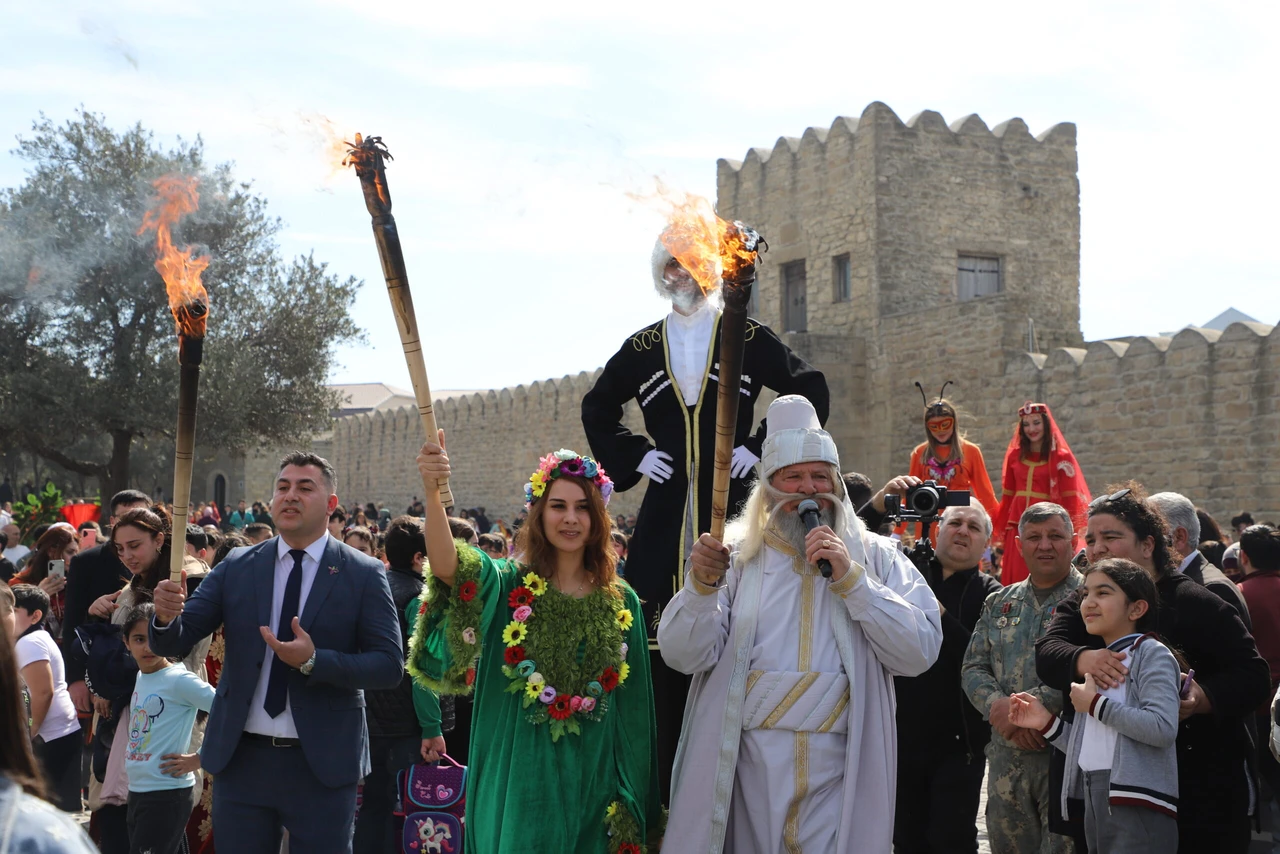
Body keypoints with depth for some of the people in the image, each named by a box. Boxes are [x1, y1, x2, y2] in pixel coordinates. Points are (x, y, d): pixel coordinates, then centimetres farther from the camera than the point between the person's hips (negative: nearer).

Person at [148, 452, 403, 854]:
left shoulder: (364, 575, -4)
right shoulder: (236, 568, 5)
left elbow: (390, 665, -9)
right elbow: (173, 643, 1)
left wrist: (315, 662, -22)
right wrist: (166, 616, -22)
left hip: (322, 763, -2)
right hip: (241, 760, 3)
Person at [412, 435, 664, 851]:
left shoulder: (621, 602, 3)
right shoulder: (506, 587, -3)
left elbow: (633, 710, 6)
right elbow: (447, 566, -24)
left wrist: (633, 803, 4)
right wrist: (433, 492, -42)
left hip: (590, 783, 2)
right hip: (517, 780, -2)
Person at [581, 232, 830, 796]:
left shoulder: (747, 338, 4)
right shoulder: (642, 348, 12)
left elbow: (811, 392, 7)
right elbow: (597, 408, 26)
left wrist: (761, 448, -1)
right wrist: (633, 456, 11)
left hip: (730, 499, -2)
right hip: (666, 509, 2)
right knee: (662, 638, -4)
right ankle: (667, 780, 1)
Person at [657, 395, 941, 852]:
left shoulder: (876, 557, 7)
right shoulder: (737, 554, 6)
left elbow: (921, 652, -5)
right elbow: (683, 656, -3)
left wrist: (851, 579, -12)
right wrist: (701, 586, -20)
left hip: (839, 775, 0)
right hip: (747, 766, 0)